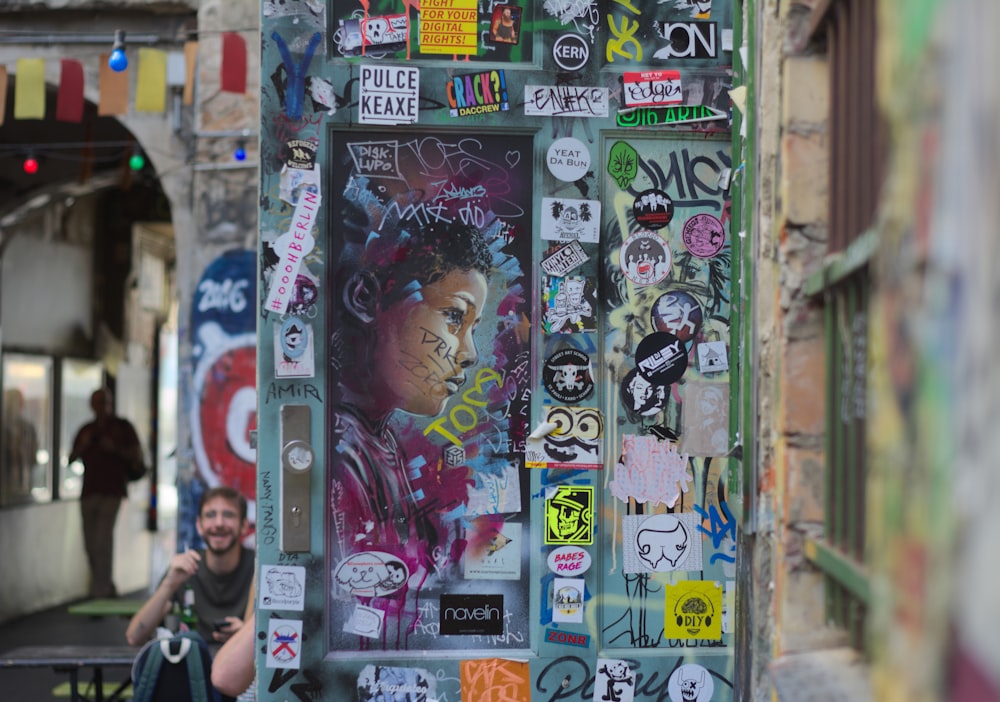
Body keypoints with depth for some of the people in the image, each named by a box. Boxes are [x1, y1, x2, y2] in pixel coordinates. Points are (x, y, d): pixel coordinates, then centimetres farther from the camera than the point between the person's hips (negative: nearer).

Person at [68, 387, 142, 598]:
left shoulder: (122, 426, 5)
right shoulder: (86, 430, 16)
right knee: (90, 544, 5)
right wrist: (82, 446, -3)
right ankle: (107, 588, 19)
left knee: (102, 541, -15)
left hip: (112, 491, -5)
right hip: (89, 491, 5)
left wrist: (115, 448, -12)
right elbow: (71, 459, 16)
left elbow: (137, 455, 3)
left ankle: (101, 590, -15)